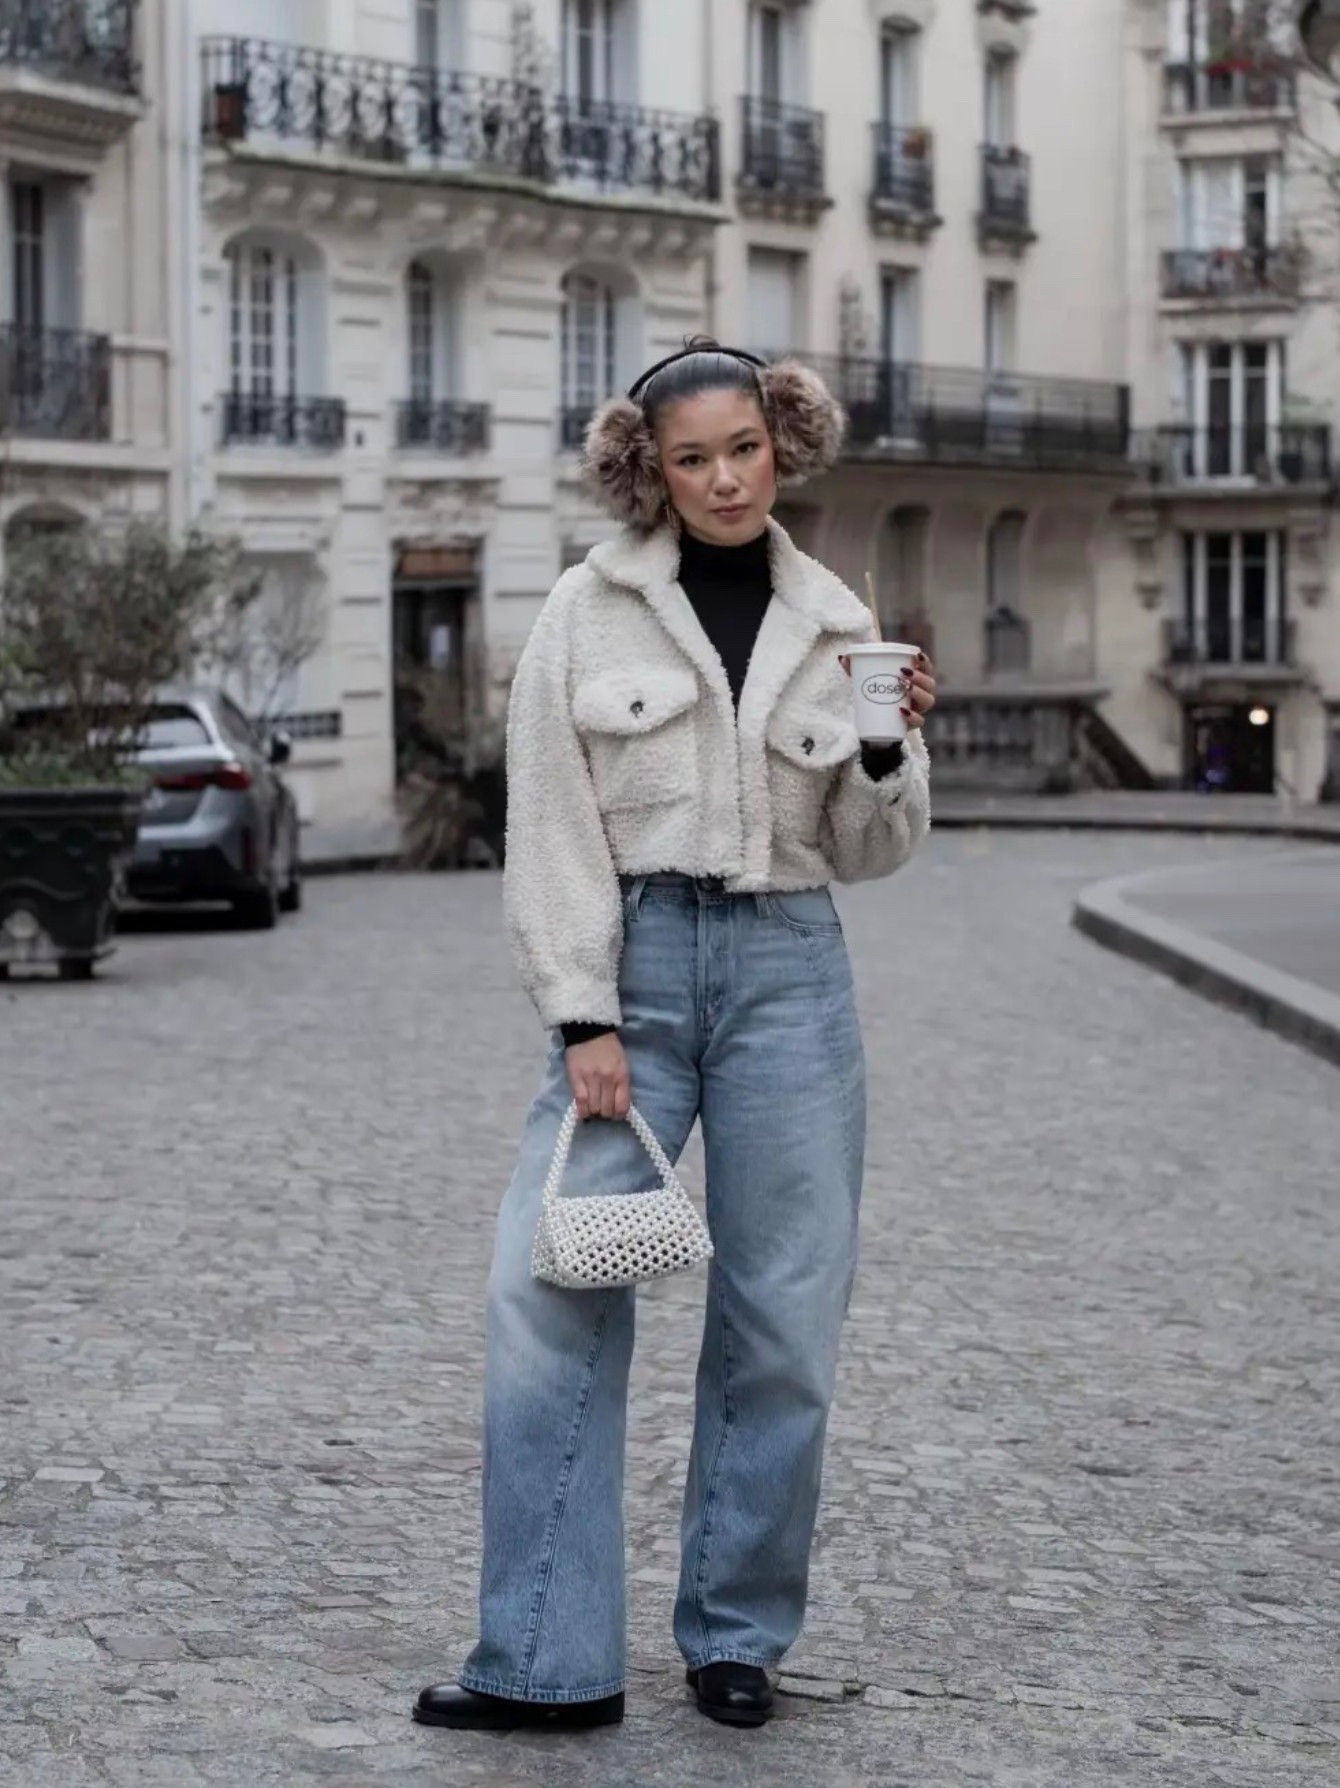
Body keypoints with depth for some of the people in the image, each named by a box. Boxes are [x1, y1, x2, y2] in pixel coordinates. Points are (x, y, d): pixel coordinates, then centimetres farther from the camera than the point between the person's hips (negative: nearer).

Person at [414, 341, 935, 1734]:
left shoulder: (834, 626, 8)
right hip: (629, 960, -2)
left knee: (781, 1323, 4)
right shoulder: (590, 611, 1)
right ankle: (546, 1660, -2)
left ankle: (736, 1638, 19)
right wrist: (584, 1022, -8)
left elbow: (867, 853, 12)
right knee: (551, 1296, -9)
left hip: (786, 966, 2)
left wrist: (891, 749, -8)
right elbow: (553, 829, -2)